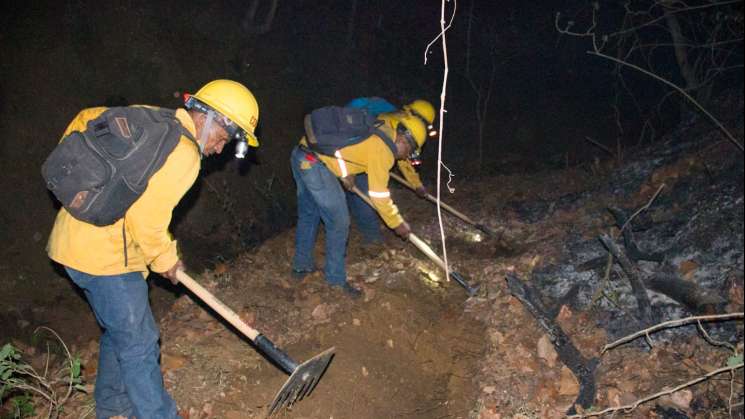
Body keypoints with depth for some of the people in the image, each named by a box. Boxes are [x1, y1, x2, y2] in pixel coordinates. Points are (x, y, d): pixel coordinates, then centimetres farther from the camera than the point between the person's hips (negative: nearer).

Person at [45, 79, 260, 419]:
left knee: (120, 330, 24)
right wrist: (165, 261, -6)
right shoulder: (183, 153, -21)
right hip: (106, 254, -10)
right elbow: (147, 217, -23)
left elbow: (85, 119, 17)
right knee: (139, 345, 1)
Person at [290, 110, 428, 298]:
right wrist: (397, 223, 4)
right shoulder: (383, 149, -10)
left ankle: (301, 265, 37)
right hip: (316, 164, -10)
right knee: (338, 223, 2)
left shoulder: (381, 128, 15)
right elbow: (379, 194, -7)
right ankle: (336, 279, 12)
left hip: (300, 154, 10)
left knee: (308, 215, 23)